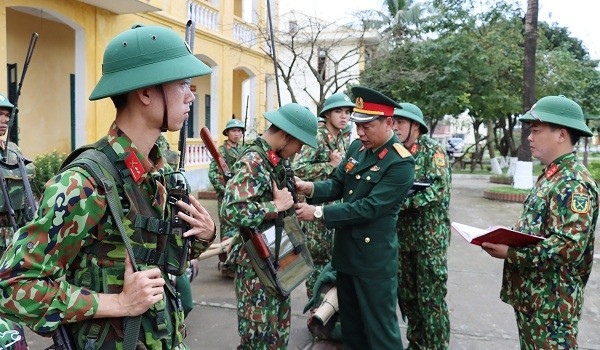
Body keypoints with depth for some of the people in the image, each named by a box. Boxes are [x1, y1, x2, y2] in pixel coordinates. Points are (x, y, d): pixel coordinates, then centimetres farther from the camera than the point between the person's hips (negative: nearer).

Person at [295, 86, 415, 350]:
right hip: (345, 252, 8)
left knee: (379, 328, 7)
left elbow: (368, 207, -25)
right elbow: (338, 184, 9)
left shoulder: (401, 164, -19)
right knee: (350, 325, 22)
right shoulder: (357, 147, 5)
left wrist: (319, 212, -25)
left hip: (374, 259, -7)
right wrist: (310, 188, -12)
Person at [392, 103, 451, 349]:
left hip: (430, 234, -6)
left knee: (431, 296, 0)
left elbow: (439, 188, -18)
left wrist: (403, 201, -22)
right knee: (406, 292, 13)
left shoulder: (432, 150, -7)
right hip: (402, 234, 6)